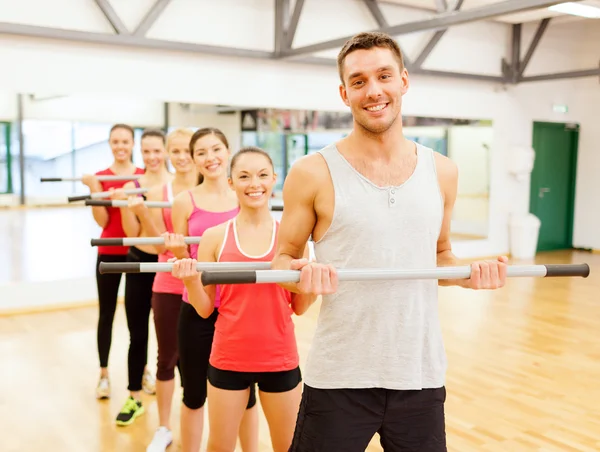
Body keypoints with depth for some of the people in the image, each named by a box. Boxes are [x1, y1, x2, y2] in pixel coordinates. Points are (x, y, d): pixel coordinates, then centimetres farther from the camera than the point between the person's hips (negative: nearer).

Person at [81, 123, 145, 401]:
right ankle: (104, 375, 17)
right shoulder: (100, 177, 1)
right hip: (109, 253, 0)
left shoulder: (144, 176, 2)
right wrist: (94, 188, -15)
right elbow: (102, 221, -8)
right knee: (106, 314, 6)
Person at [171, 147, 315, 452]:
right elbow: (204, 309, 0)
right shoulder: (215, 237, -4)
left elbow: (299, 307, 2)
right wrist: (190, 281, -18)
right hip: (228, 359, 0)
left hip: (280, 359, 0)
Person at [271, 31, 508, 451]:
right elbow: (283, 258, 0)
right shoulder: (314, 172, -7)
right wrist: (301, 272, -22)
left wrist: (469, 272, -6)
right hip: (339, 378, -3)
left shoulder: (442, 171, 4)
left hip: (422, 374, 3)